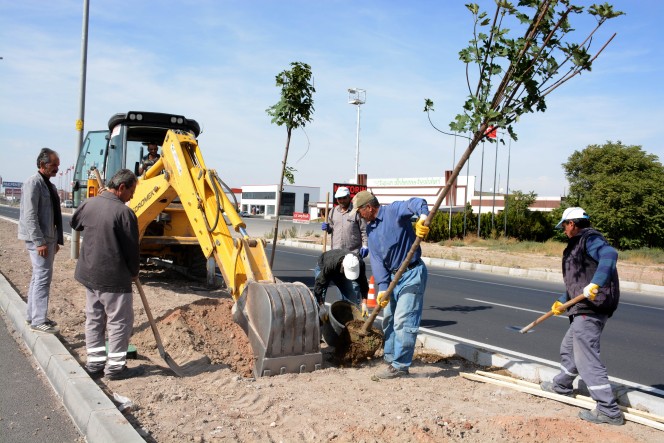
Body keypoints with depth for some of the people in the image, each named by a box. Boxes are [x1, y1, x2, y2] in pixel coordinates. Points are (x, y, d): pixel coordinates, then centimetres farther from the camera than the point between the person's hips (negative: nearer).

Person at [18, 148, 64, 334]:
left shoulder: (49, 185, 15)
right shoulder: (33, 183, -13)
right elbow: (30, 216, -19)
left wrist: (56, 239, 16)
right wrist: (39, 242, -22)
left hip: (48, 238, 9)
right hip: (38, 240, -9)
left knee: (38, 277, 14)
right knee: (43, 278, -9)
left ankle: (32, 316, 22)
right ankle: (38, 321, -4)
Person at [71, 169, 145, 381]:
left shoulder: (89, 204, 2)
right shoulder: (124, 212, -19)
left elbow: (75, 222, 24)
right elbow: (132, 248, -12)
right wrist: (134, 271, 4)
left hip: (88, 274, 8)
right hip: (113, 278, -7)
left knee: (93, 318, 17)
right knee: (119, 322, 4)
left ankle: (94, 361, 25)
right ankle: (115, 366, 10)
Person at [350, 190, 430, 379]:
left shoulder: (393, 211, -13)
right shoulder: (370, 229, 9)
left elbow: (416, 203, -30)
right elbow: (376, 260, 1)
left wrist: (423, 217, -52)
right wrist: (382, 287, -9)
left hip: (412, 274, -9)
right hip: (393, 276, 9)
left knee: (402, 321, -8)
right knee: (389, 318, 18)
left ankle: (400, 365, 1)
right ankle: (389, 357, 32)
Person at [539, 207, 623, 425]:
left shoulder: (590, 239, -12)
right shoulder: (578, 245, 20)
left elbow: (609, 254, -33)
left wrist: (595, 284, -40)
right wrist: (562, 302, 22)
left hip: (591, 310, -11)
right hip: (584, 309, 11)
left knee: (587, 358, -8)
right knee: (568, 348, 26)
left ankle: (609, 410, -3)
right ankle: (561, 386, 47)